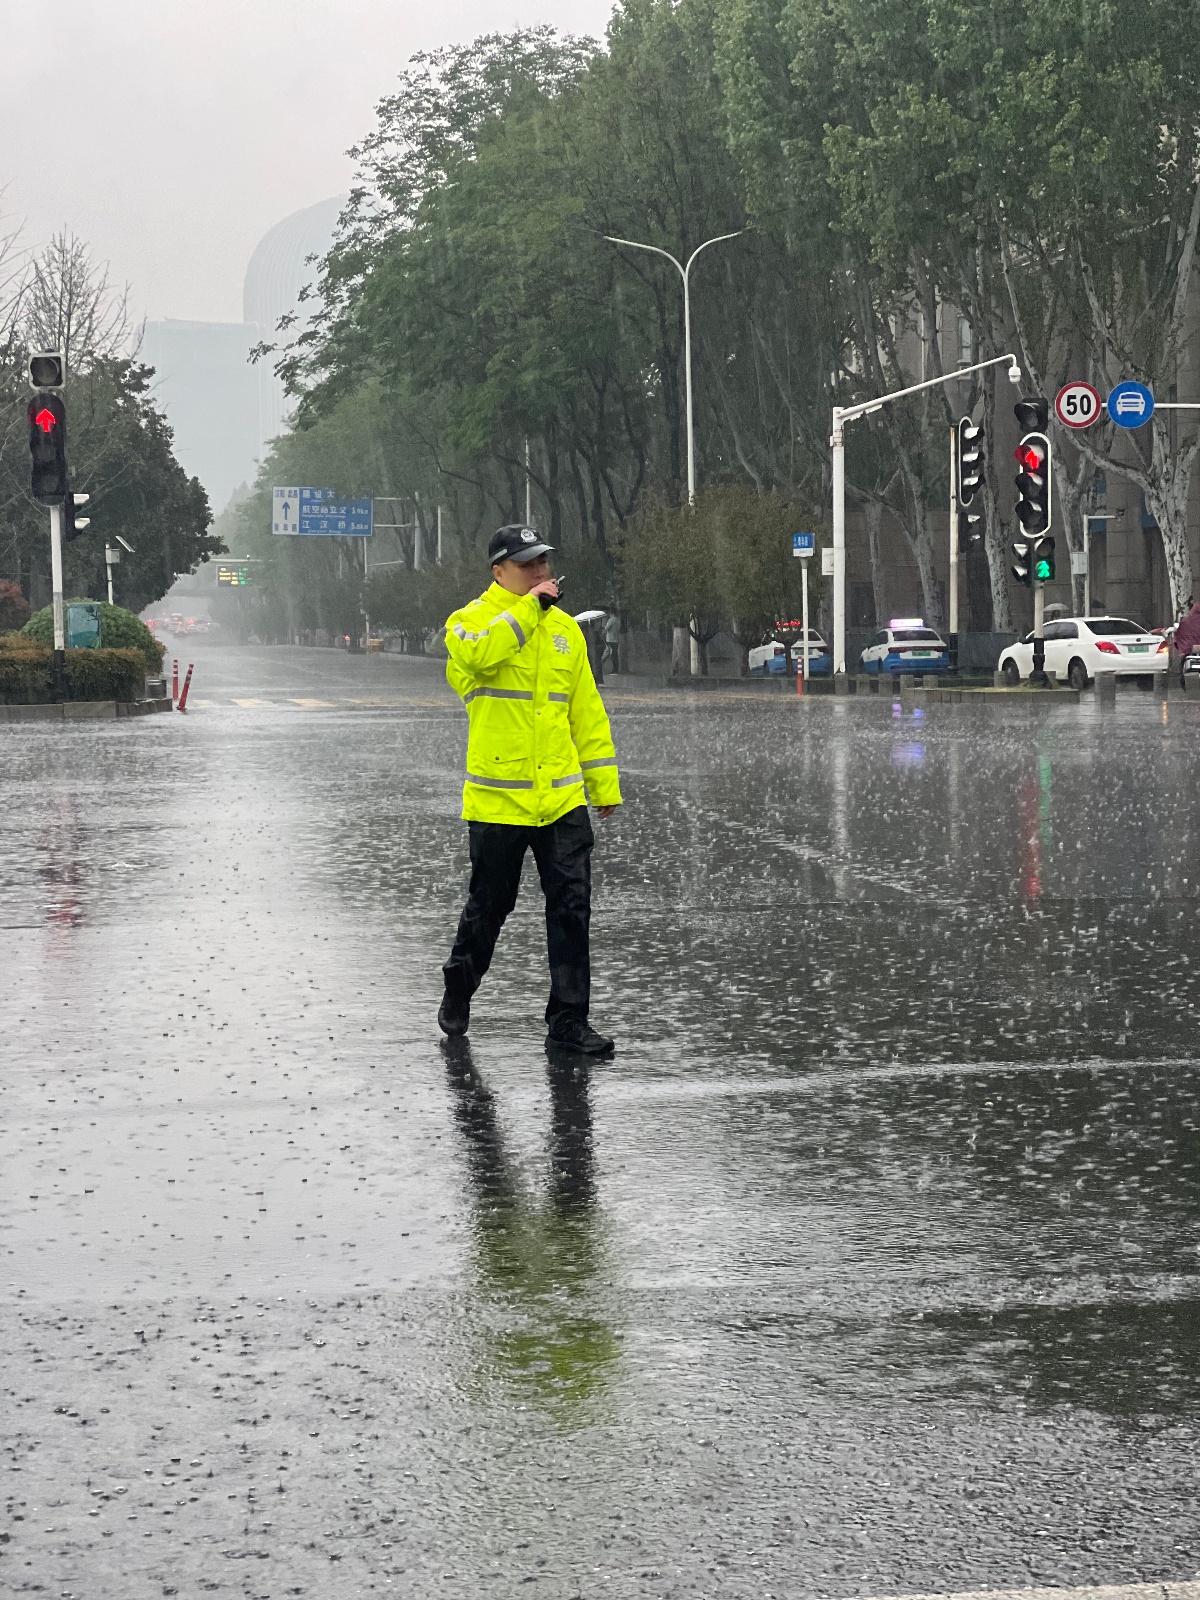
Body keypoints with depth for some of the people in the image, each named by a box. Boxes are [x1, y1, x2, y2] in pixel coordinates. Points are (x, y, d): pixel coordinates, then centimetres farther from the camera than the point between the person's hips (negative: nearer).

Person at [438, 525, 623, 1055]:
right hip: (497, 798, -4)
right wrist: (530, 607, -21)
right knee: (489, 905, 9)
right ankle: (458, 990, 34)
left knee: (571, 907, -2)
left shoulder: (565, 627, 12)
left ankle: (568, 1019, 5)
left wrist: (604, 784, 13)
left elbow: (587, 711, 15)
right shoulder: (470, 620, -2)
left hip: (562, 798, 4)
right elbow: (478, 653, -28)